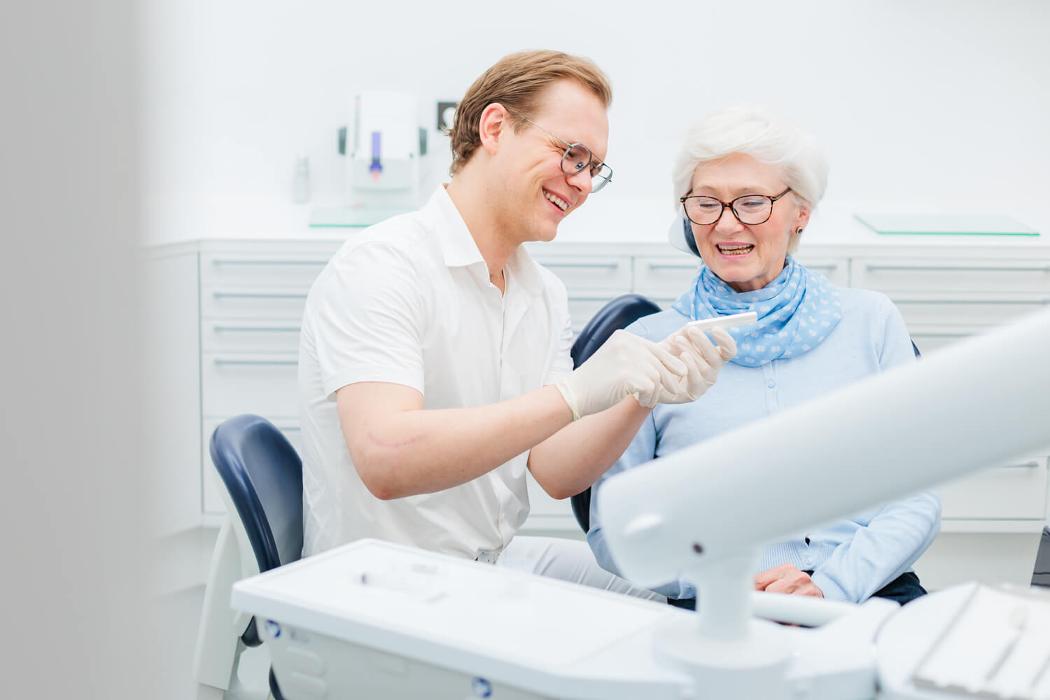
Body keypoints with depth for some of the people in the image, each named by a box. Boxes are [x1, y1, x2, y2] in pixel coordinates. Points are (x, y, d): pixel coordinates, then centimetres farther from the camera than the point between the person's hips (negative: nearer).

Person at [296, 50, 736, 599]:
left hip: (498, 561, 8)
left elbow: (555, 471, 3)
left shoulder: (545, 295, 9)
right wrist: (574, 395, -36)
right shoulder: (379, 266, -18)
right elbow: (386, 460, -32)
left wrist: (643, 395, -15)